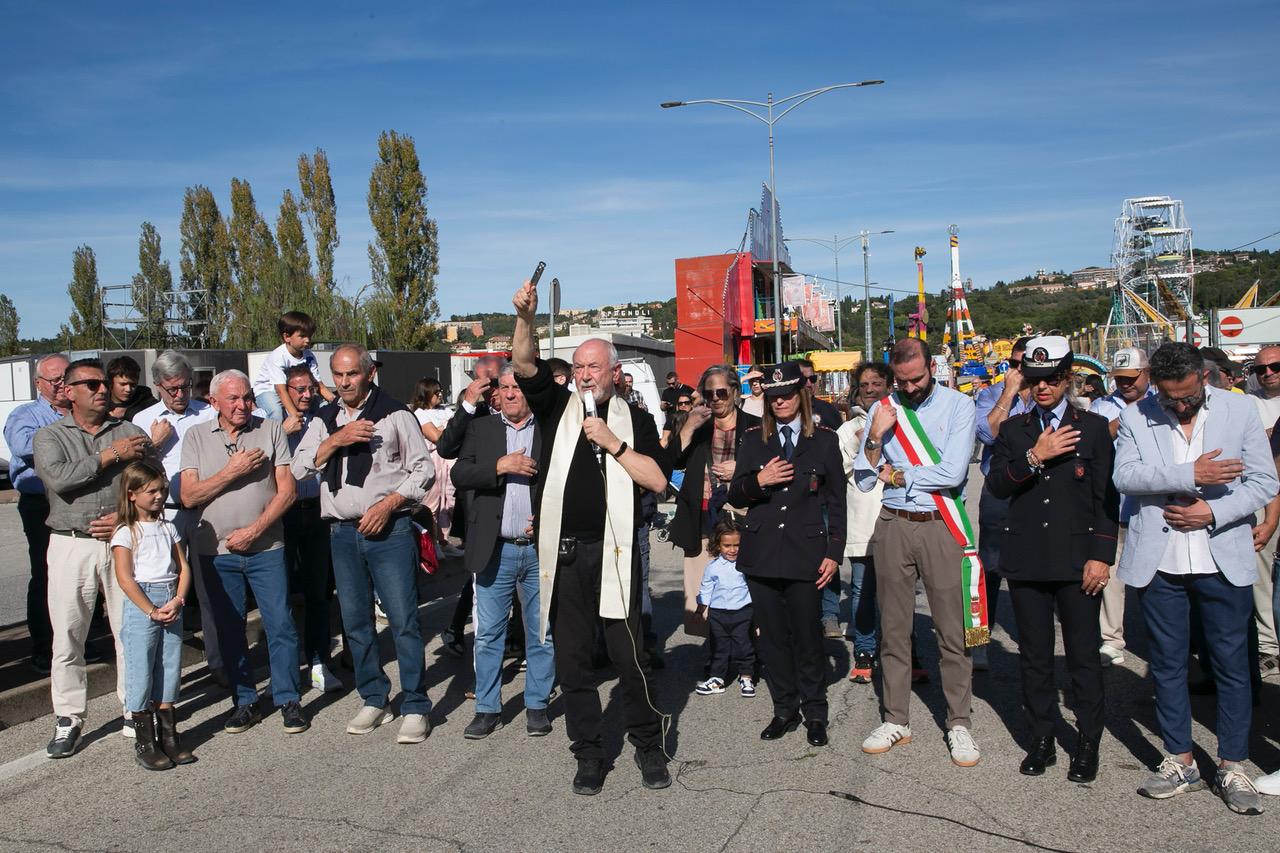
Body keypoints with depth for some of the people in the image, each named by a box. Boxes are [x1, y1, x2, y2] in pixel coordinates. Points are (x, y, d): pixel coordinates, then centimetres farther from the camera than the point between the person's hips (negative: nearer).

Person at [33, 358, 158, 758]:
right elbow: (58, 477, -14)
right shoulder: (49, 436, 7)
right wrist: (111, 455, -12)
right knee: (68, 635, 2)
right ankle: (69, 718, 15)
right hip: (71, 545, 0)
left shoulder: (131, 433, 10)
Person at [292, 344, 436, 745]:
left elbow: (423, 469, -3)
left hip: (390, 531, -5)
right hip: (342, 532, 5)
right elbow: (300, 468, 3)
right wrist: (335, 441, -11)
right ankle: (374, 700, 25)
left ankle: (415, 708, 4)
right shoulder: (325, 420, 13)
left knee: (403, 619, -6)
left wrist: (388, 504, -13)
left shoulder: (394, 414, -1)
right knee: (355, 622, 11)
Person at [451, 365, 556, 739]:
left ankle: (537, 706, 23)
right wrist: (500, 466, -16)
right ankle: (488, 709, 20)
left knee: (542, 635, 8)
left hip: (541, 550, 0)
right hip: (495, 551, 1)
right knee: (488, 635, 6)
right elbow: (459, 475, -3)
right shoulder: (480, 428, 8)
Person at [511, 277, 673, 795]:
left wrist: (612, 442, -10)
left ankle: (648, 745, 18)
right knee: (572, 659, 8)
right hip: (562, 552, 2)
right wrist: (525, 318, -23)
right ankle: (588, 754, 20)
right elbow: (524, 366, -7)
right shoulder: (558, 408, 10)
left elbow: (658, 480, -4)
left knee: (630, 653, 1)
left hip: (613, 552, -2)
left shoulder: (634, 420, 8)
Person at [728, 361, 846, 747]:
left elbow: (836, 501, 6)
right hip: (761, 552, 2)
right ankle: (784, 710, 23)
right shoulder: (753, 440, 9)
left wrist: (834, 553, -1)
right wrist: (759, 481, -12)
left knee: (807, 636, 1)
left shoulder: (824, 440, 5)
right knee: (772, 637, 8)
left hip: (805, 553, -2)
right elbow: (735, 497, 9)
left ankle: (814, 713, 19)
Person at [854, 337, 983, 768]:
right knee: (893, 629, 9)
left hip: (941, 526, -3)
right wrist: (875, 438, -11)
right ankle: (896, 720, 22)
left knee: (953, 631, 2)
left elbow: (953, 473, -13)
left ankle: (958, 724, 16)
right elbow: (864, 481, 4)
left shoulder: (958, 405, -2)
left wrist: (897, 475, -3)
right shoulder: (883, 410, 7)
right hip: (893, 526, 3)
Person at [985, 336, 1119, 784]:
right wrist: (1034, 457, -15)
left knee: (1084, 654, 3)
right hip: (1027, 558, 2)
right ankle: (1041, 739, 22)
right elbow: (996, 485, -1)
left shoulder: (1093, 427, 5)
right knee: (1034, 655, 9)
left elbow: (1107, 498, 1)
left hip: (1078, 558, -2)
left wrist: (1101, 555, -6)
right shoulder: (1013, 430, 11)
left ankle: (1088, 743, 18)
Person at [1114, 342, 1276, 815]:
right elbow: (1125, 475, -12)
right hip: (1158, 563, 1)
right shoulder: (1135, 417, 1)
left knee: (1232, 664, 5)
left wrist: (1212, 512, -12)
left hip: (1224, 562, 0)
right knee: (1167, 664, 9)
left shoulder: (1239, 410, 2)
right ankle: (1180, 760, 24)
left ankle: (1231, 767, 19)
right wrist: (1190, 476, -22)